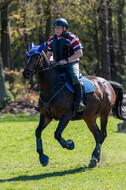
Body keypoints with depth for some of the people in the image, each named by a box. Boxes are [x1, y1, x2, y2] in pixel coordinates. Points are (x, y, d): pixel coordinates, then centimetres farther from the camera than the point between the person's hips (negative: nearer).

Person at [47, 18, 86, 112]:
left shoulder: (71, 38, -11)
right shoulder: (52, 40, 8)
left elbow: (80, 53, -17)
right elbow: (49, 53, 22)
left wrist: (66, 60, -24)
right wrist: (49, 59, -3)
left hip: (71, 63, -6)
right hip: (58, 65, 6)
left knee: (75, 78, -34)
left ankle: (80, 101, -29)